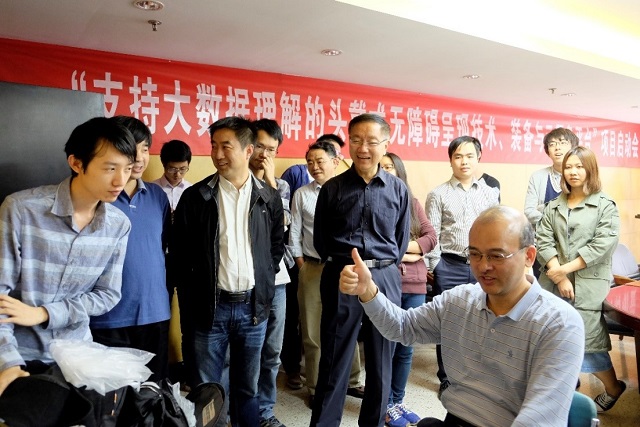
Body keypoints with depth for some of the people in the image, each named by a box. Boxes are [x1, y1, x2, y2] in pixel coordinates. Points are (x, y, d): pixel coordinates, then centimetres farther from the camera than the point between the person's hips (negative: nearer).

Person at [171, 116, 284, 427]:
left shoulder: (269, 198, 2)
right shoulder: (195, 196, -3)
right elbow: (179, 255, 1)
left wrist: (263, 283, 4)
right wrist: (193, 294, 1)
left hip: (253, 306, 1)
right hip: (209, 306, -1)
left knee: (247, 388, 16)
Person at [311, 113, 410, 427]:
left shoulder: (398, 189, 2)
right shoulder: (332, 188, 0)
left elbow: (401, 239, 11)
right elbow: (320, 240, 9)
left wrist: (383, 269, 10)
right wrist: (341, 264, 9)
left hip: (385, 279, 2)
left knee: (381, 359, 13)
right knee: (335, 360, 6)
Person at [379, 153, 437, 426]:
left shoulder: (412, 203, 13)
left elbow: (431, 237, 4)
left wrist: (401, 246, -9)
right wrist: (400, 254, -11)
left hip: (414, 284, 4)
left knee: (406, 348, 11)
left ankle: (398, 401, 27)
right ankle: (387, 405, 19)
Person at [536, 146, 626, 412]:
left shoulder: (605, 206, 0)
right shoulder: (553, 207, 10)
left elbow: (602, 246, -11)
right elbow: (543, 241, 0)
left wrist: (564, 269, -14)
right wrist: (558, 276, -12)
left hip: (587, 286, -3)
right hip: (554, 283, 4)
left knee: (586, 340, 1)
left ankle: (613, 388, 28)